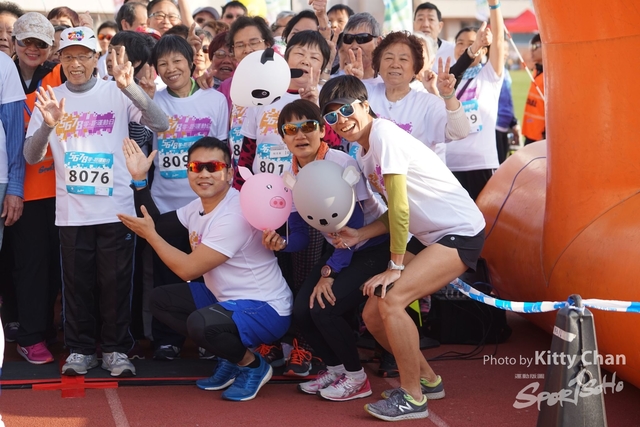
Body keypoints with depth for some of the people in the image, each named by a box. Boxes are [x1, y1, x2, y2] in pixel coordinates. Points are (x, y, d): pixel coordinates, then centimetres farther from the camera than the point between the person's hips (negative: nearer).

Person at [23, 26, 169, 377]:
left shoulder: (116, 94, 0)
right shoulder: (49, 98, 5)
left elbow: (161, 124, -13)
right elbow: (31, 156, 1)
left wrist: (130, 87, -25)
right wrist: (47, 126, -19)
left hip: (116, 207, -2)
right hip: (71, 211, 2)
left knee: (116, 282, 4)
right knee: (76, 282, 8)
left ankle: (116, 350, 15)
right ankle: (80, 349, 20)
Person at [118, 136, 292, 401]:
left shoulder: (235, 215, -25)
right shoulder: (199, 206, 4)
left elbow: (187, 269, -24)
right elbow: (157, 222, 15)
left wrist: (149, 235, -13)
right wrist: (139, 179, 6)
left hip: (266, 310, -10)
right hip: (228, 299, 10)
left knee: (200, 323, -35)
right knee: (161, 300, 8)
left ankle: (252, 365, -4)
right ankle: (230, 357, 10)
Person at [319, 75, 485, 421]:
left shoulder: (384, 134, -18)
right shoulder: (363, 156, 9)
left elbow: (399, 206, -21)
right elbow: (395, 212, 11)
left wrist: (395, 266, -17)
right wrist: (360, 235, -3)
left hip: (461, 231, -9)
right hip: (427, 236, 9)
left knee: (391, 300, -24)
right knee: (373, 315, 3)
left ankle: (412, 397, -10)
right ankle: (427, 379, 23)